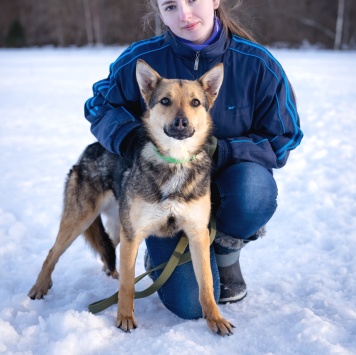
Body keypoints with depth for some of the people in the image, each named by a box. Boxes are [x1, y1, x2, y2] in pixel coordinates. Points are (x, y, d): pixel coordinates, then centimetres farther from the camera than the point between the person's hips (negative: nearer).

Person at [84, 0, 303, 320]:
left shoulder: (258, 64, -13)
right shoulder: (141, 60, -11)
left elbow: (280, 141, -8)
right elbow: (100, 106, 2)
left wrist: (218, 152, -25)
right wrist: (130, 138, -20)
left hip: (229, 177, 1)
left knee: (253, 189, -37)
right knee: (191, 305, -15)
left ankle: (226, 253, -1)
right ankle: (161, 252, 22)